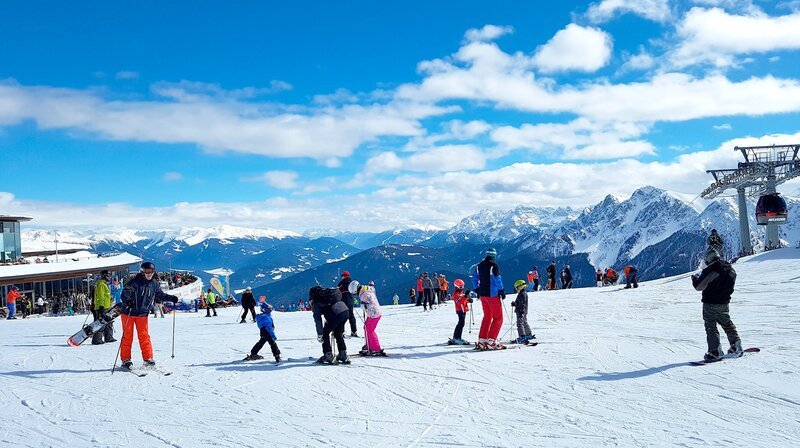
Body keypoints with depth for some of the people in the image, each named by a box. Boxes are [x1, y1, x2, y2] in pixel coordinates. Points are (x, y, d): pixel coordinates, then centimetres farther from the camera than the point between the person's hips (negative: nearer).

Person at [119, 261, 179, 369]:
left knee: (144, 336, 3)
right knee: (127, 336, 1)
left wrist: (171, 298, 6)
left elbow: (160, 295, 18)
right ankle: (125, 360, 9)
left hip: (142, 314, 4)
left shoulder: (154, 284, 3)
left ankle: (148, 358, 8)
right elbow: (125, 292, -25)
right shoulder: (135, 282, -14)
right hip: (128, 312, -4)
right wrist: (127, 301, -44)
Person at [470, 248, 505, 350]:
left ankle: (481, 340, 11)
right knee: (498, 318, 1)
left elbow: (474, 278, 14)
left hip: (483, 294, 7)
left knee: (487, 317, 17)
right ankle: (491, 341, -8)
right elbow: (497, 280, -16)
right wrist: (502, 291, -8)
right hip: (493, 295, -7)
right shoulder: (493, 266, -13)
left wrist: (477, 290, 22)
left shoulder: (479, 265, 9)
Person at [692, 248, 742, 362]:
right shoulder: (730, 269, 2)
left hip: (710, 304, -7)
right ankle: (736, 346, 29)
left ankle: (715, 351, -9)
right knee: (727, 324, 23)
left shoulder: (710, 270, -20)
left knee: (710, 327, -2)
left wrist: (695, 278, 3)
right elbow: (731, 286, 16)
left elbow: (699, 286, -16)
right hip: (724, 303, 7)